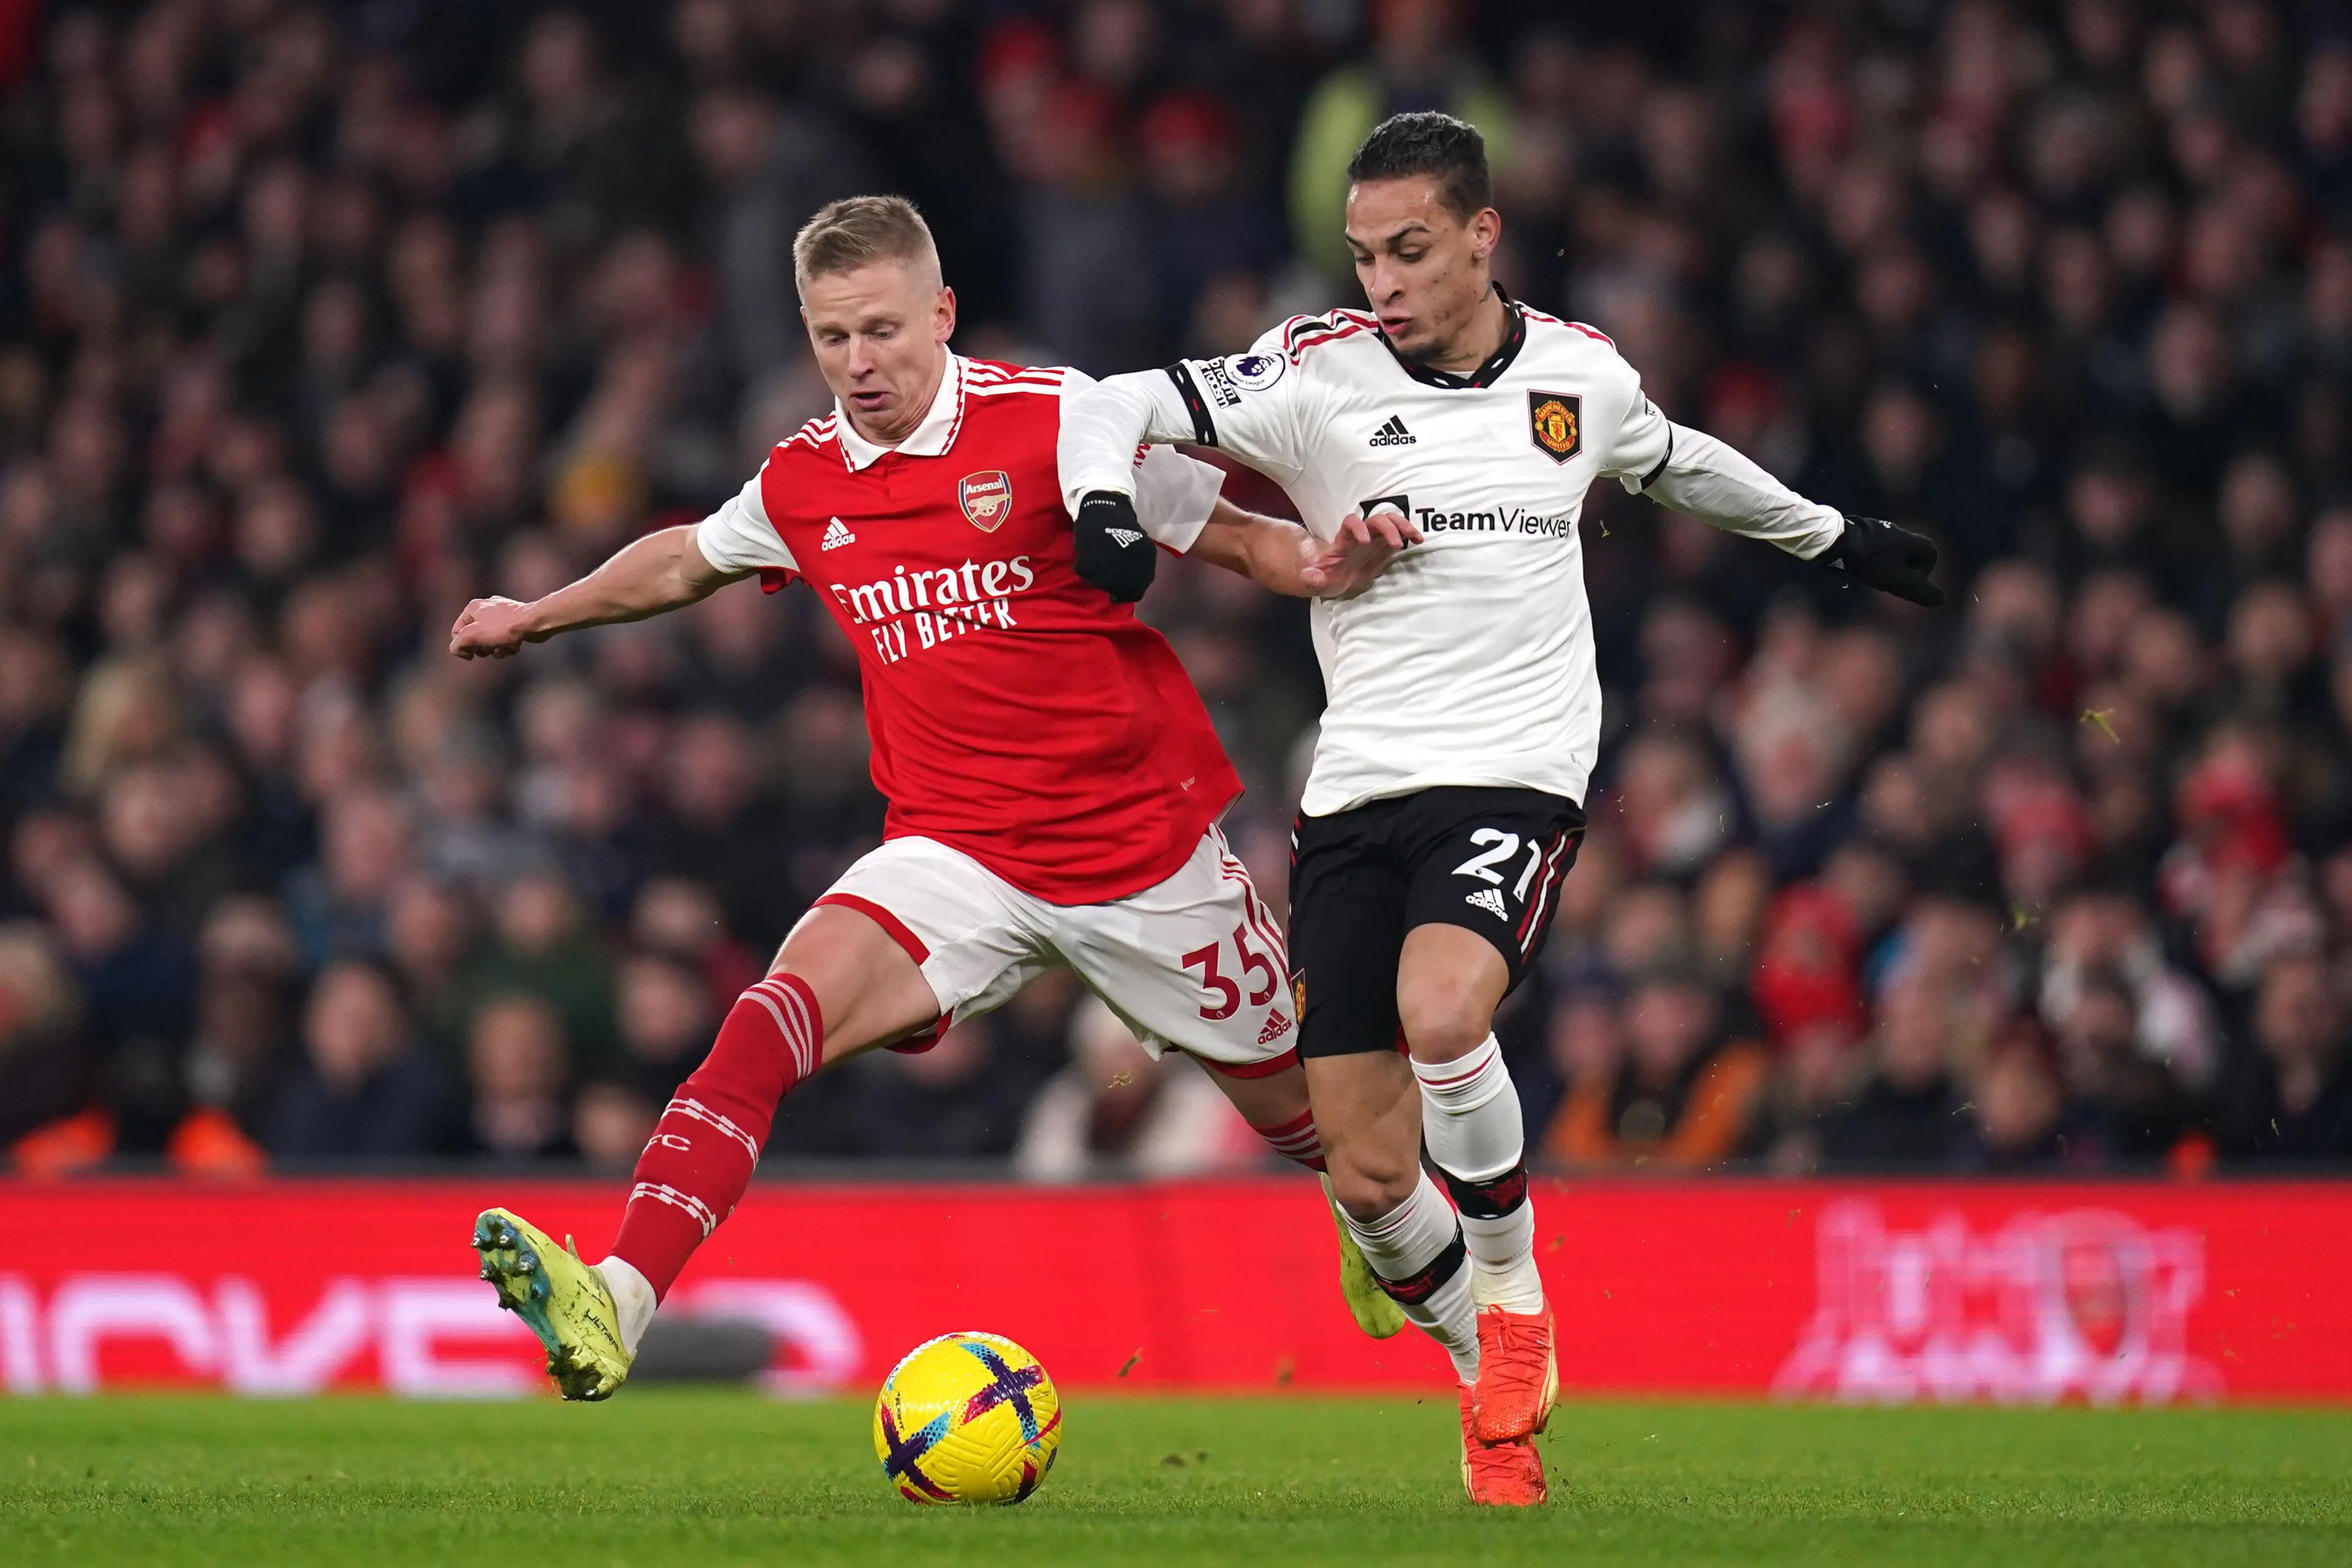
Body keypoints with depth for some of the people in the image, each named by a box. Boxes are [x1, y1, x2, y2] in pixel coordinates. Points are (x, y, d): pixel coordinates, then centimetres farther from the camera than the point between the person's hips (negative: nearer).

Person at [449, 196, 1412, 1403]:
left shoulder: (1052, 420, -10)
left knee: (1296, 1104, 12)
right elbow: (686, 560, 25)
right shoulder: (802, 484, 3)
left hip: (1144, 843, -2)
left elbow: (1230, 535, -3)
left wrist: (1323, 566, -24)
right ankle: (612, 1311, -38)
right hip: (956, 857, 2)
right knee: (776, 1017, -25)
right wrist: (536, 616, 36)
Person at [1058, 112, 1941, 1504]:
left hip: (1516, 774, -1)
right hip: (1359, 789, 1)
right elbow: (1116, 407, -6)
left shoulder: (1580, 374, 5)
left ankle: (1516, 1295, -6)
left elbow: (1675, 462, 27)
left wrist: (1834, 537, 40)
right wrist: (1107, 509, -29)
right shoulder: (1323, 372, -2)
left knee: (1440, 1011, -31)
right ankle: (1499, 1387, 22)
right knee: (1368, 1174, -5)